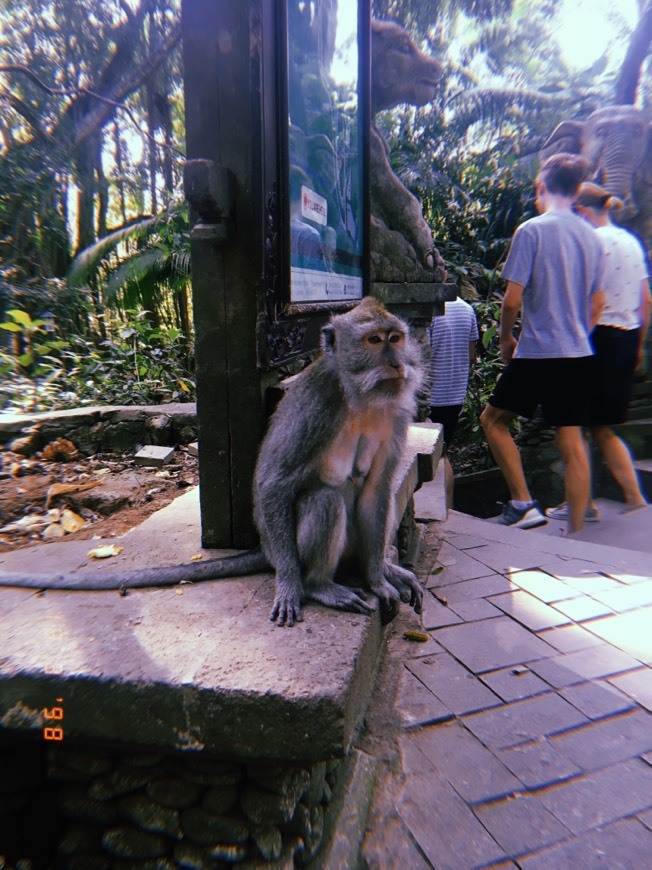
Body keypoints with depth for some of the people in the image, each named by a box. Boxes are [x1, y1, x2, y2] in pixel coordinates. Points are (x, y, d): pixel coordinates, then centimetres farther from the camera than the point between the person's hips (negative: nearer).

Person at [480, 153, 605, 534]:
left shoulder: (531, 230, -8)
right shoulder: (592, 237, 10)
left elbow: (513, 298, -12)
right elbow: (597, 304, 14)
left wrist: (506, 337, 5)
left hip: (537, 353, -6)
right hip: (579, 356, 6)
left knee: (493, 419, 11)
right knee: (572, 442, 8)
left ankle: (524, 504, 5)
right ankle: (575, 534, 15)